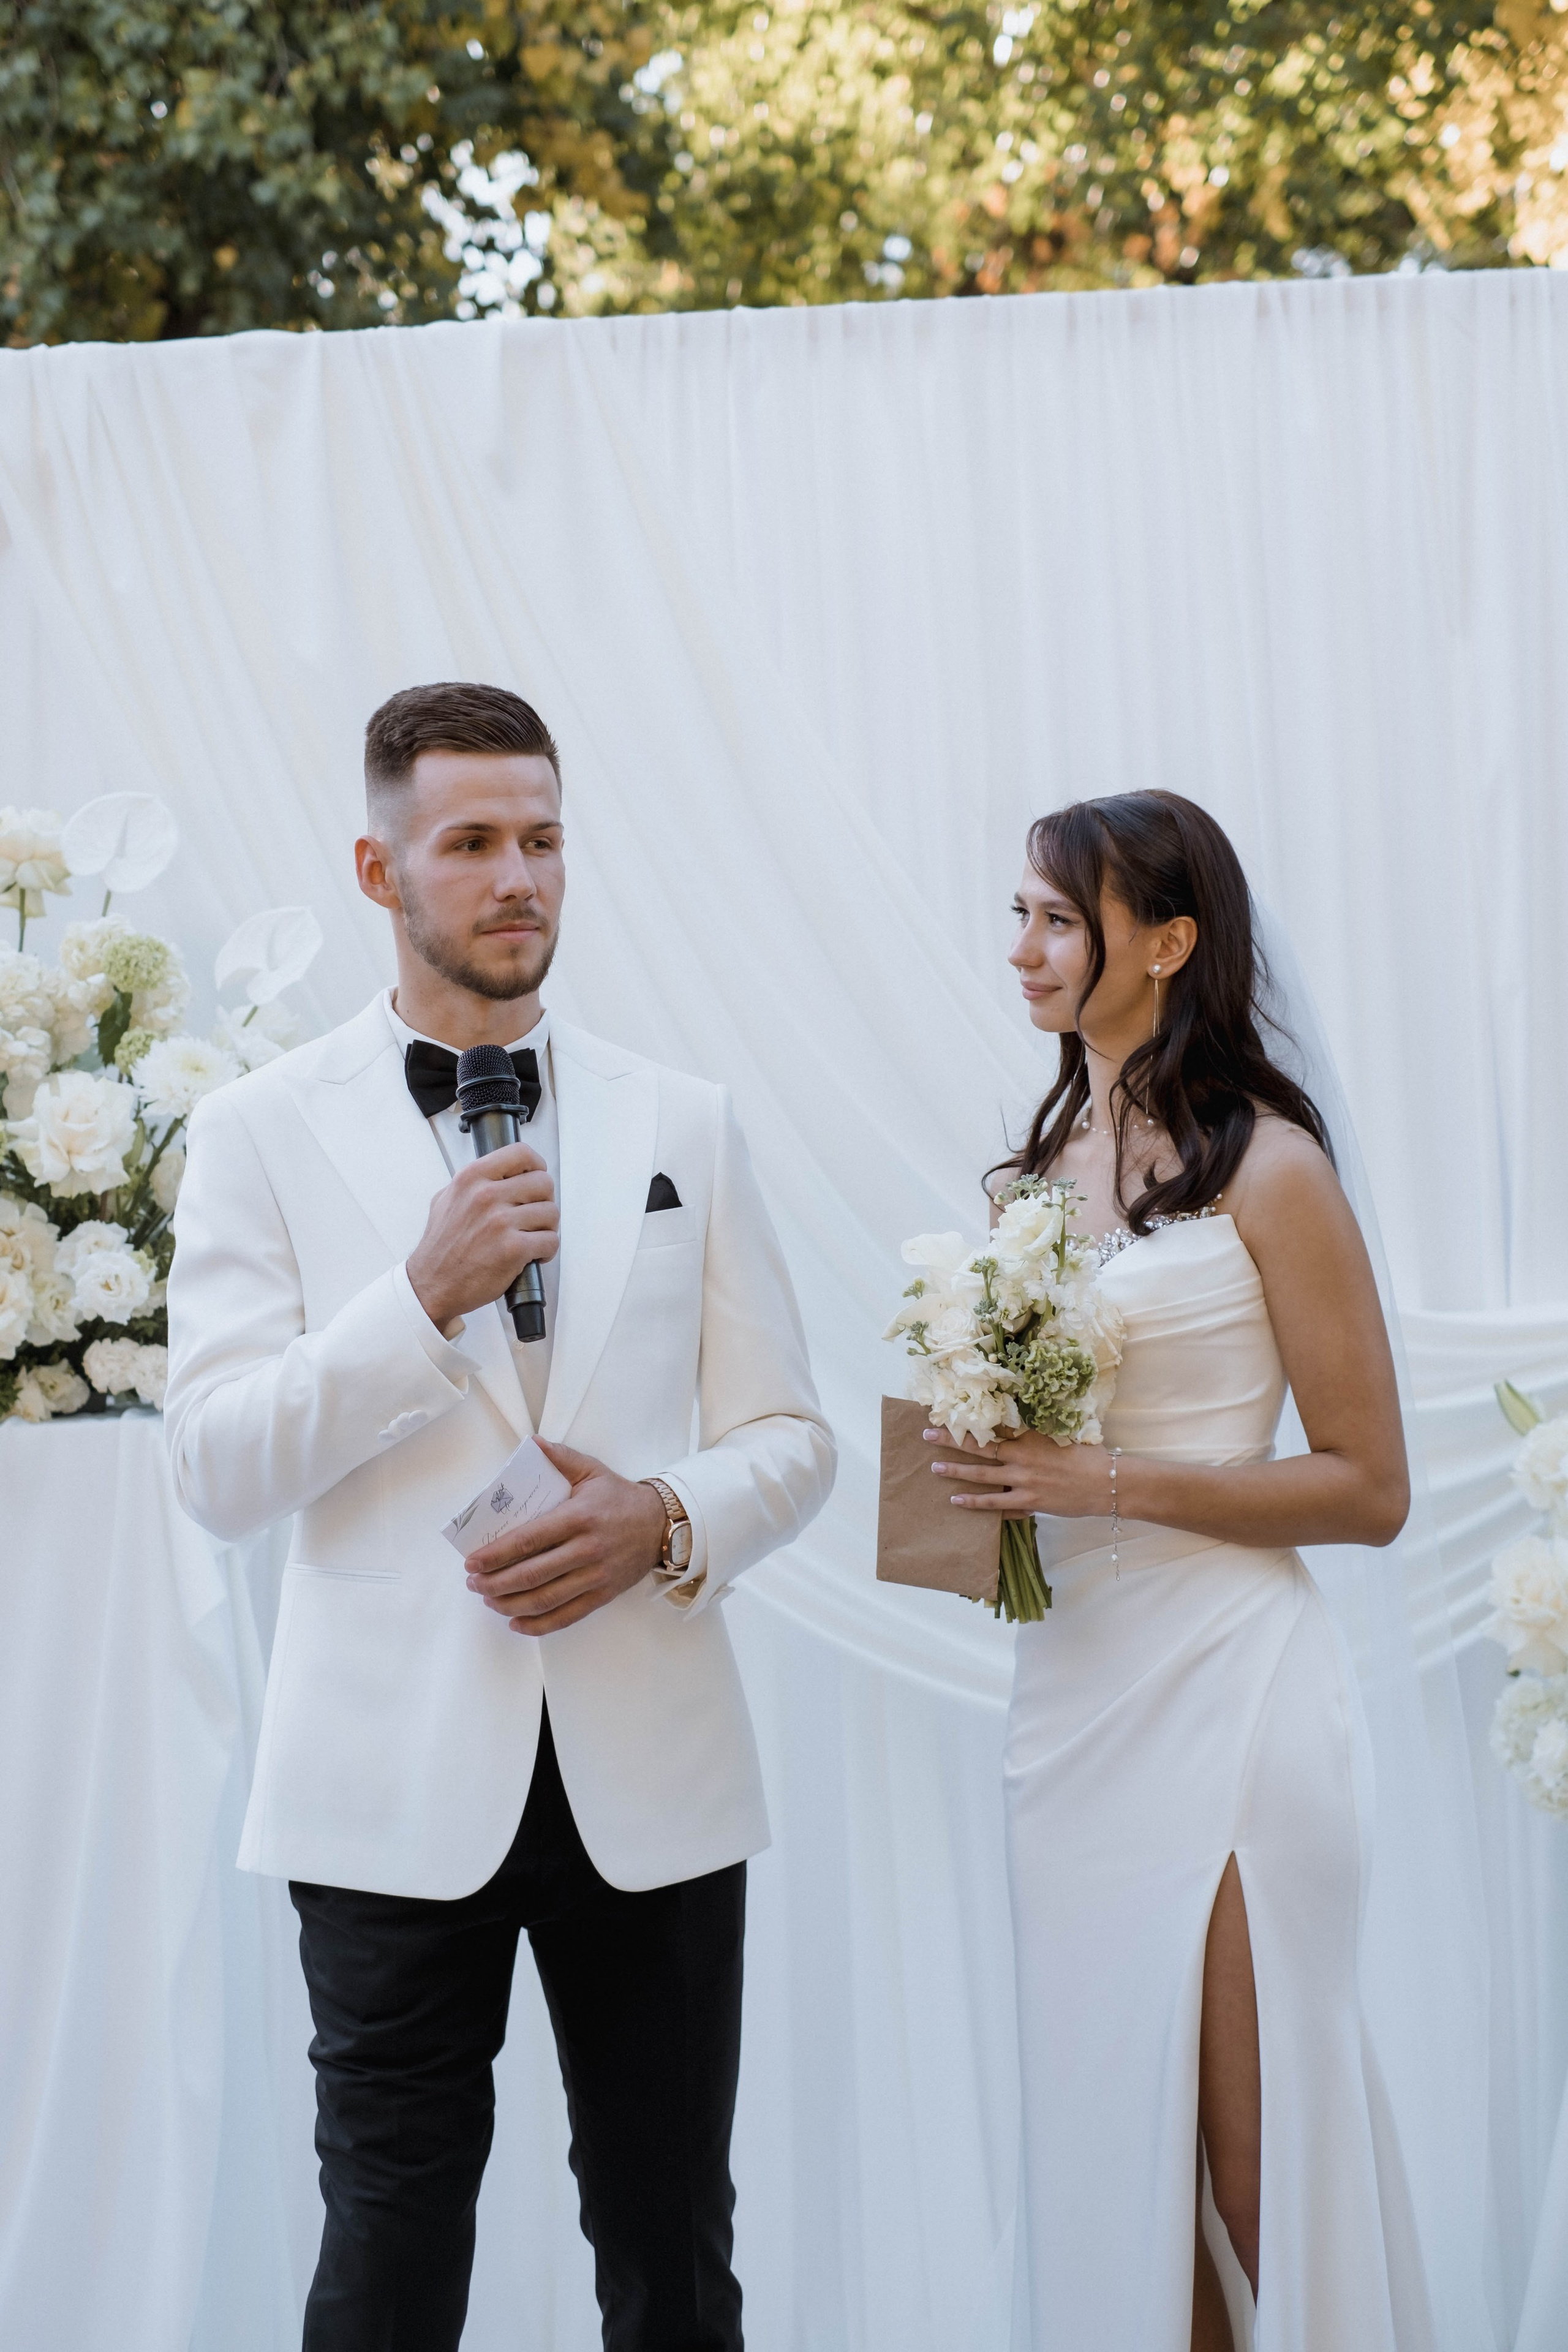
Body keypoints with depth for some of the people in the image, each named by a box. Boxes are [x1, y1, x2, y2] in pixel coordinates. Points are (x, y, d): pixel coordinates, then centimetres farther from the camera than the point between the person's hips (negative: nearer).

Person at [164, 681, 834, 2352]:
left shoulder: (682, 1127, 9)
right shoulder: (262, 1133, 1)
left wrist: (665, 1521, -11)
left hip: (654, 1775, 2)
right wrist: (425, 1298, -18)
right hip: (397, 1780, -2)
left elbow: (790, 1438, 10)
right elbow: (219, 1473, -6)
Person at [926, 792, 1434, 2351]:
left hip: (1223, 1699, -7)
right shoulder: (1037, 1171, 12)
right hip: (1069, 1689, 7)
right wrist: (984, 1478, 0)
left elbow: (1368, 1489, -8)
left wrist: (1111, 1480, -16)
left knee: (1253, 2158, -1)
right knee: (1102, 2139, 11)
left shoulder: (1265, 1169, -7)